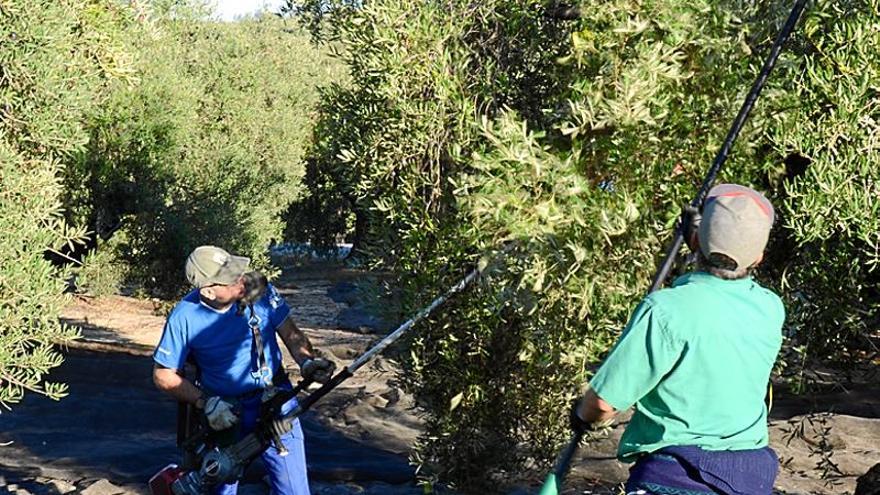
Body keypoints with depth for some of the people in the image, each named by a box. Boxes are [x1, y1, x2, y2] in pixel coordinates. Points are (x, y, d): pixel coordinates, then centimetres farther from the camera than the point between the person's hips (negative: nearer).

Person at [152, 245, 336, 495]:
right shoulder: (184, 318, -17)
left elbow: (291, 334, -3)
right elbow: (163, 375, -6)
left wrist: (307, 361, -22)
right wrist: (206, 403, -16)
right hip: (224, 412, 0)